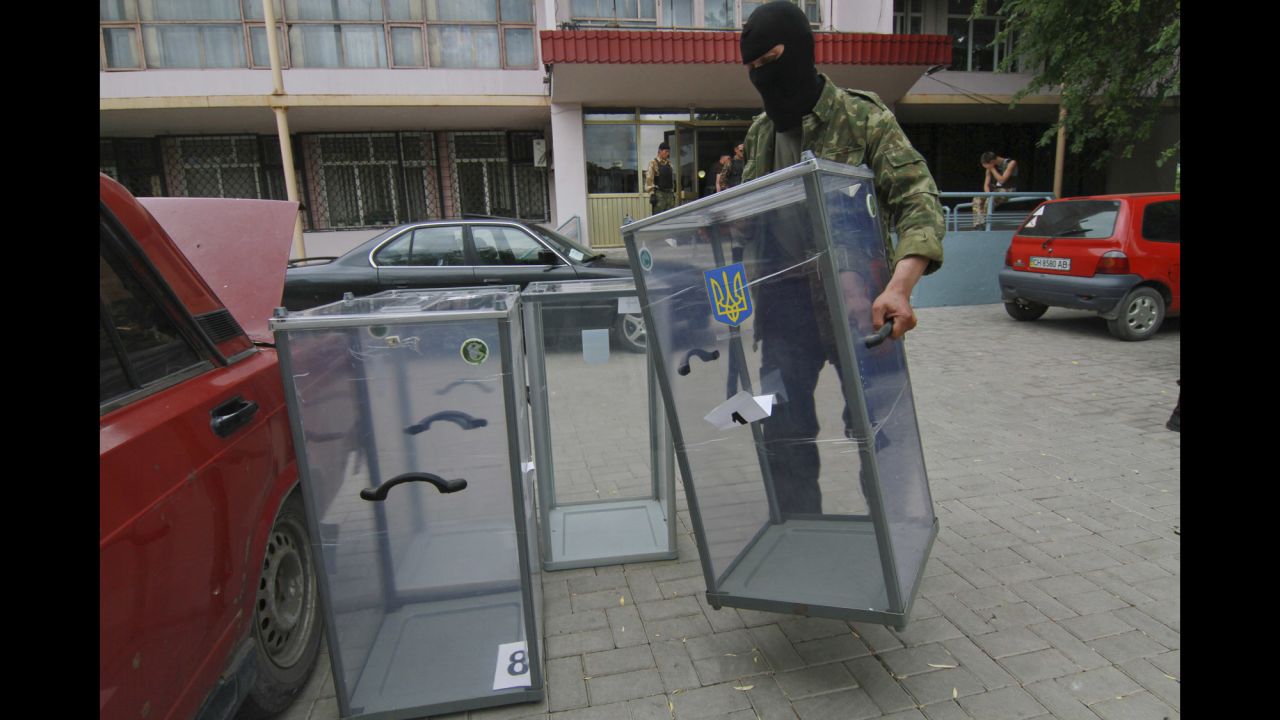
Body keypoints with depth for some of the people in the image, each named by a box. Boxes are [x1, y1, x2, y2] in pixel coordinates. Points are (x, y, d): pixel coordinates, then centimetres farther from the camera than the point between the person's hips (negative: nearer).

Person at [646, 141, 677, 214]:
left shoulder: (669, 163, 16)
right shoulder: (653, 163, -4)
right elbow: (649, 180, -10)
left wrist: (673, 193, 17)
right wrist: (652, 194, -16)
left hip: (669, 194, 7)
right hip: (659, 194, -7)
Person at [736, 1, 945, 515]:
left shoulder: (865, 119, -7)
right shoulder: (759, 134, 10)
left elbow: (919, 198, -16)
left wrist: (900, 285, -34)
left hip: (857, 304, -4)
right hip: (785, 308, 5)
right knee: (783, 432, 9)